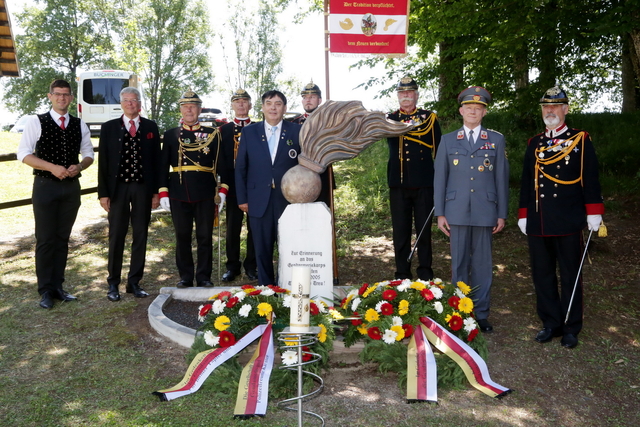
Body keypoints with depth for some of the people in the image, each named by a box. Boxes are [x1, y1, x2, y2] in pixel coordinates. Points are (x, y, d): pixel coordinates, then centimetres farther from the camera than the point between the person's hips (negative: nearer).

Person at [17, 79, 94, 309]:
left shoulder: (80, 125, 8)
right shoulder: (36, 122, -1)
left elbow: (88, 154, 13)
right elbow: (24, 154, -7)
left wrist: (79, 167, -9)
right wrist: (52, 167, -18)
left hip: (71, 187, 3)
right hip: (45, 186, -3)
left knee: (63, 239, 9)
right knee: (45, 239, 0)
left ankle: (57, 286, 19)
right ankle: (45, 290, 9)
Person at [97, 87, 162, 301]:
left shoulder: (151, 127, 7)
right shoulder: (109, 127, 5)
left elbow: (156, 160, 6)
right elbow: (103, 161, 3)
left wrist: (156, 191, 1)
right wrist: (103, 192, -4)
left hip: (143, 187, 1)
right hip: (118, 187, -1)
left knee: (140, 236, 5)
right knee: (116, 236, 3)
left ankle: (134, 282, 16)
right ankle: (113, 283, 14)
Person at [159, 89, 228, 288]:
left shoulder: (212, 134, 5)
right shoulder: (170, 135, 8)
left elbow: (221, 164, 4)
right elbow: (163, 166, 7)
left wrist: (222, 191, -3)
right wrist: (163, 193, 0)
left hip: (206, 194, -1)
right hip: (179, 195, 1)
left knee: (205, 237, 4)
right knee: (182, 237, 7)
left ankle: (204, 277, 15)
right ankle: (185, 277, 18)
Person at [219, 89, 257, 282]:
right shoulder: (224, 130, 8)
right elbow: (221, 158, 4)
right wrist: (224, 183, -4)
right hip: (233, 185, 0)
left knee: (254, 226, 5)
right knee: (232, 226, 5)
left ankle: (251, 266, 15)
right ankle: (232, 266, 15)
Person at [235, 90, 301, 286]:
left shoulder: (297, 131, 4)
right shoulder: (249, 132, 7)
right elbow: (240, 167, 8)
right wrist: (242, 198, 3)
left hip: (288, 200, -1)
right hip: (259, 201, 1)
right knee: (262, 248, 7)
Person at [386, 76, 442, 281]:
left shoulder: (429, 118, 6)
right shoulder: (390, 119, 10)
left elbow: (439, 151, 6)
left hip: (424, 184, -1)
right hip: (398, 184, 1)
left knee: (424, 229, 7)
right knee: (401, 231, 6)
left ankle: (425, 271, 20)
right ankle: (402, 274, 16)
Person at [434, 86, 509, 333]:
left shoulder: (496, 140, 8)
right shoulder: (448, 141, 9)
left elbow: (501, 178, 6)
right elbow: (440, 178, 7)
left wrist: (502, 214, 3)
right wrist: (440, 213, 1)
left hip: (485, 212, 0)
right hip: (457, 212, 0)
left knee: (482, 263, 5)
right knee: (459, 263, 5)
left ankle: (481, 314, 16)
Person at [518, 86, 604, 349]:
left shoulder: (580, 140, 1)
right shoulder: (534, 143, 12)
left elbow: (590, 178, -3)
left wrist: (593, 213, -8)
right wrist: (523, 215, 10)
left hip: (568, 222, -4)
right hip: (538, 223, 4)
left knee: (570, 276, 6)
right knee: (542, 275, 9)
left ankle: (571, 328, 17)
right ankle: (550, 323, 21)